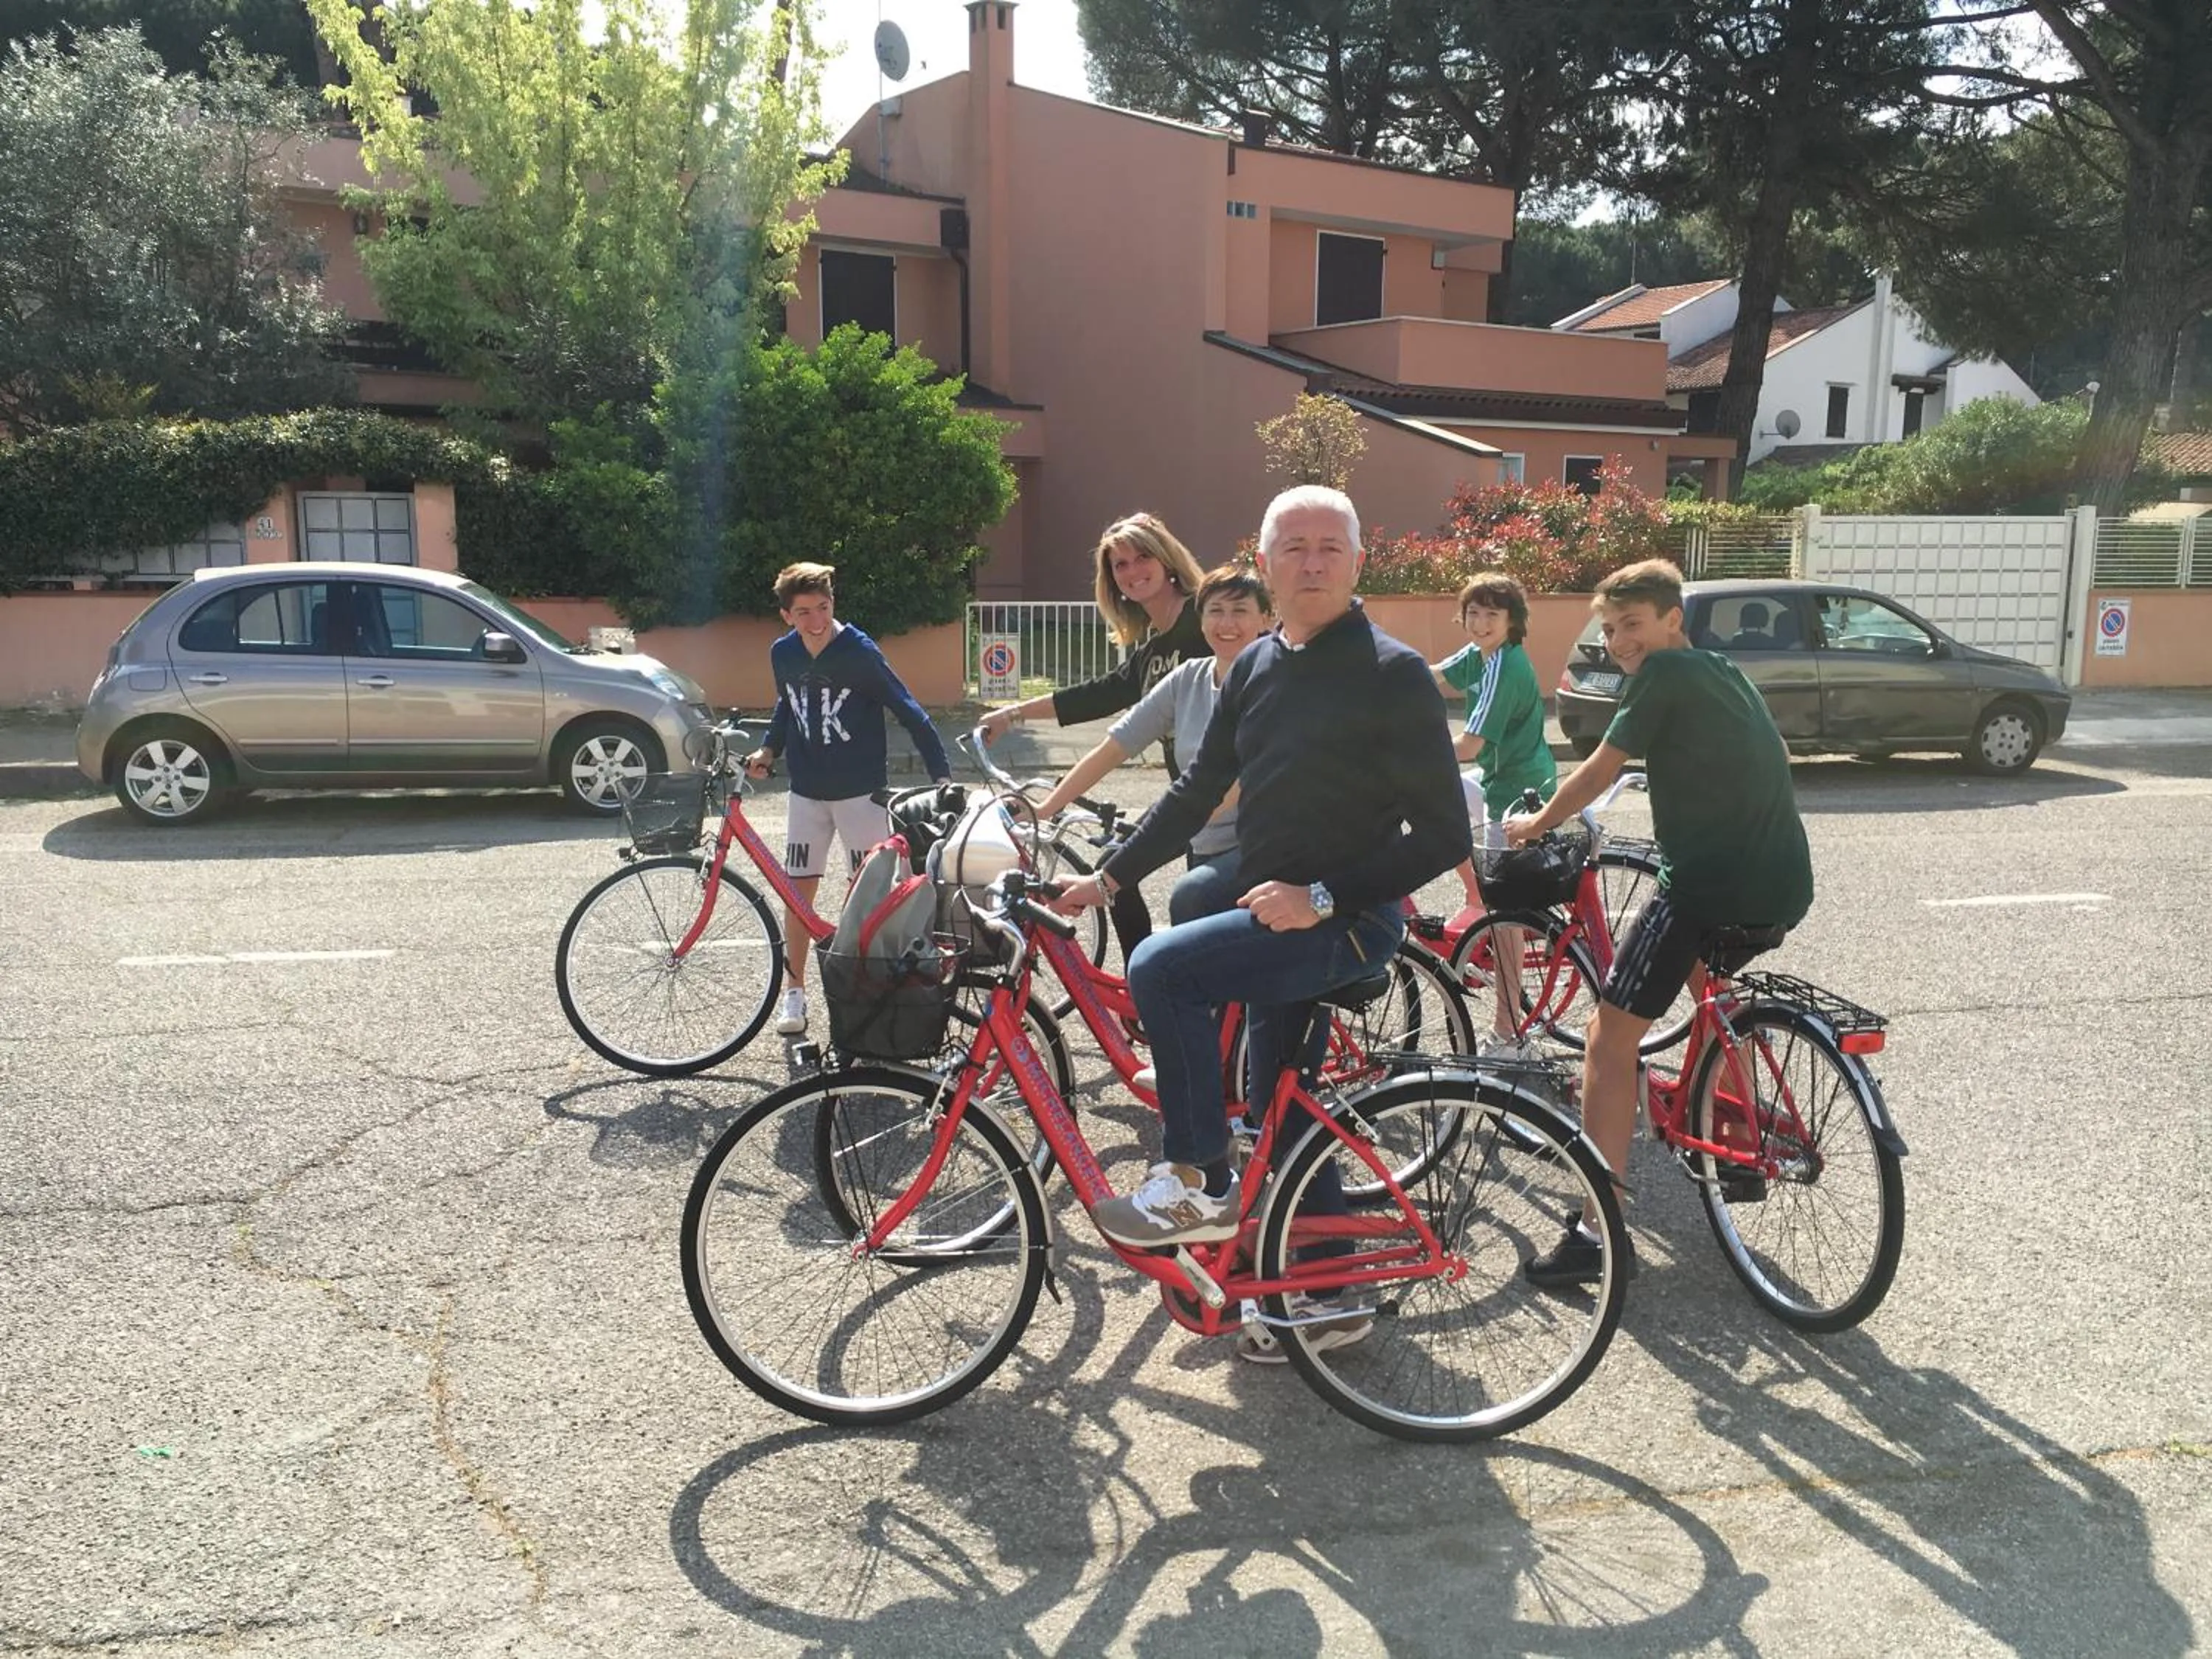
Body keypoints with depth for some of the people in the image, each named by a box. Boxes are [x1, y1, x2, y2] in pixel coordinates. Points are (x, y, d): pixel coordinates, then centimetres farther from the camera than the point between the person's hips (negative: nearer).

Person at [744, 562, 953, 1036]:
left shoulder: (860, 653, -17)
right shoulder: (783, 654, -2)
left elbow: (910, 713, -15)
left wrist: (942, 775, -20)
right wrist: (768, 749, 3)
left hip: (861, 790, -4)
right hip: (807, 790, 4)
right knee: (798, 890, 5)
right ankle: (794, 993, 17)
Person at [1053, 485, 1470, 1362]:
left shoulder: (1394, 673, -12)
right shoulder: (1256, 666, 9)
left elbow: (1443, 835, -14)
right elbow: (1197, 789, 16)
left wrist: (1321, 897, -21)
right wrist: (1108, 879, 9)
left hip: (1347, 924, -8)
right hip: (1277, 926, 8)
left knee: (1161, 965, -25)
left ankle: (1195, 1184, -10)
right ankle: (1329, 1298, 31)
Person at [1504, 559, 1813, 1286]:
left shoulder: (1664, 672, -4)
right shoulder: (1727, 673, 20)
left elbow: (1599, 771, -1)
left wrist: (1535, 824, 14)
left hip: (1708, 884, -9)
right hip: (1784, 887, 9)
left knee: (1609, 1038, -5)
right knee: (1706, 979, 37)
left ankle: (1600, 1232, -7)